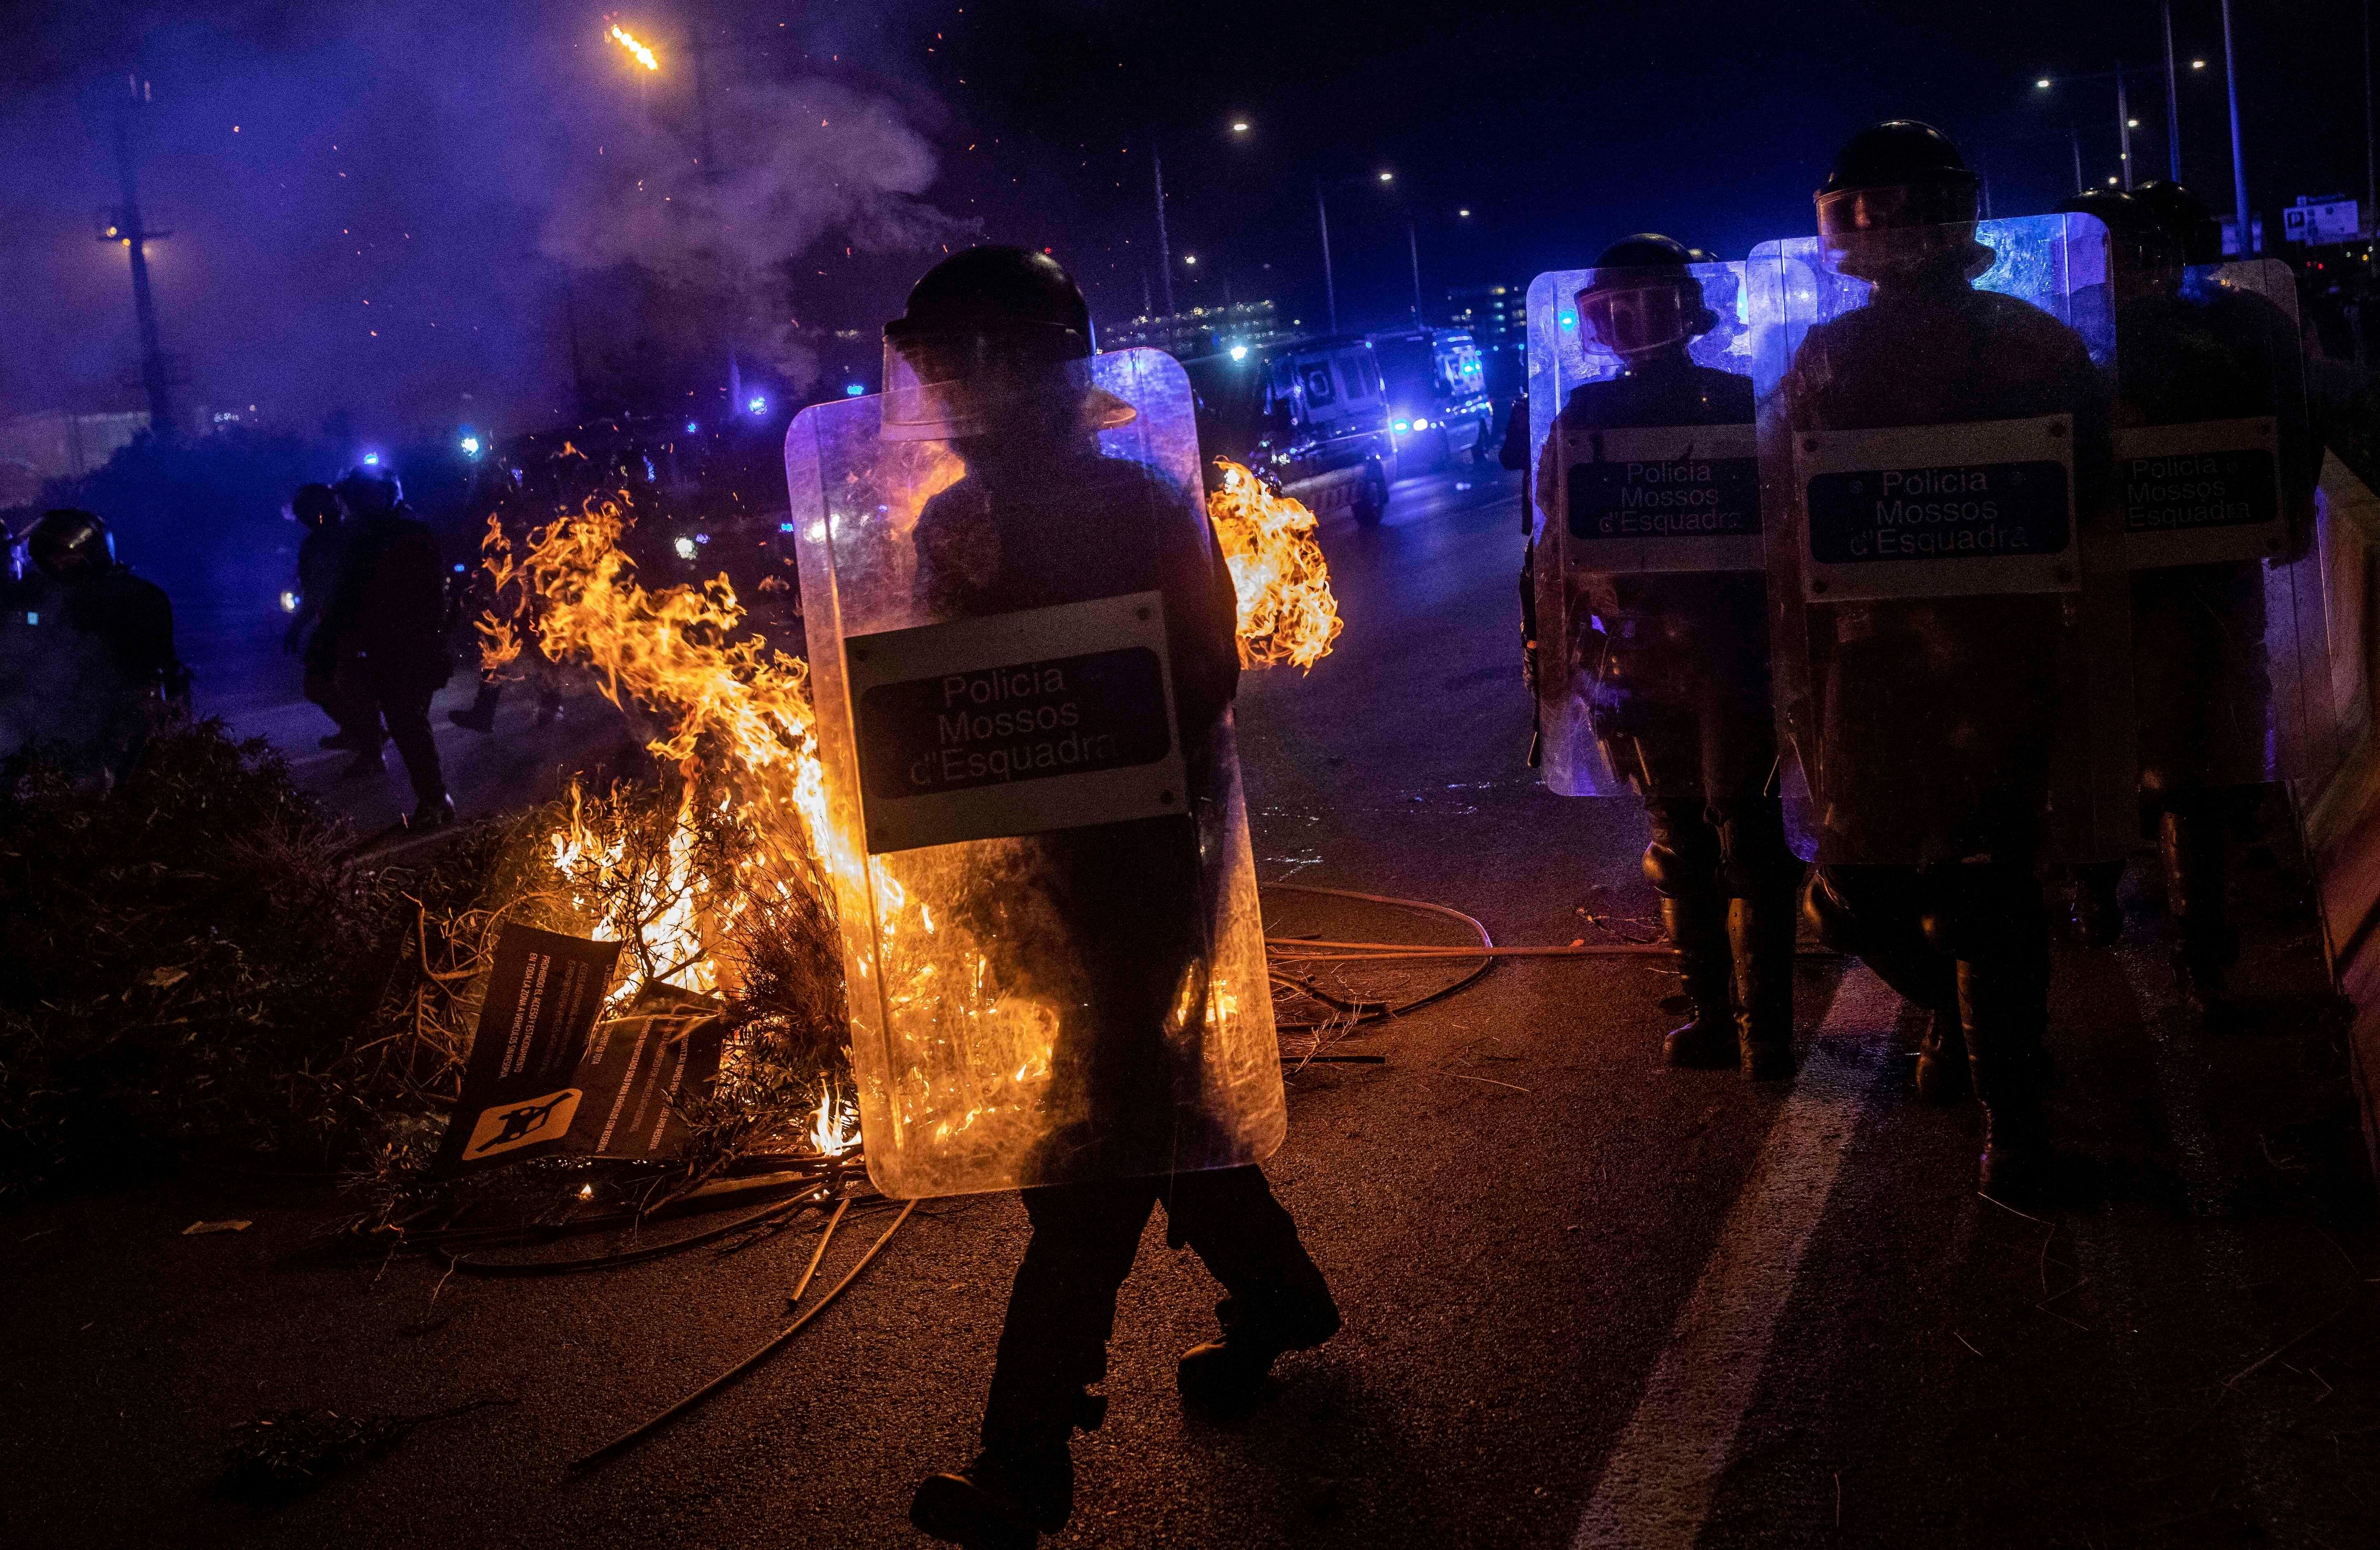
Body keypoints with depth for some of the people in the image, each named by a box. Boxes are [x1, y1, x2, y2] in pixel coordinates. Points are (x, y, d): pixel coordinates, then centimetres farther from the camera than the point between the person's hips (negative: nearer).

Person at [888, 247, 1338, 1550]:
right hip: (1044, 855, 6)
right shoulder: (956, 524, 5)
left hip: (1145, 848, -6)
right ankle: (1273, 1293, 40)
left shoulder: (1144, 506, -11)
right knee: (1141, 1089, 17)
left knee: (1102, 1125, -2)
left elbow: (1204, 681, -14)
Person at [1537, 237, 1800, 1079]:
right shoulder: (1584, 416, 8)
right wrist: (1567, 640, 5)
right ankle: (1712, 1014, 20)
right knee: (1678, 842, 10)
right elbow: (1560, 539, 10)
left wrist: (1782, 639, -7)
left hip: (1730, 651, -3)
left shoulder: (1738, 402, 1)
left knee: (1746, 835, -3)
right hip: (1635, 657, 3)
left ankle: (1764, 1026, 4)